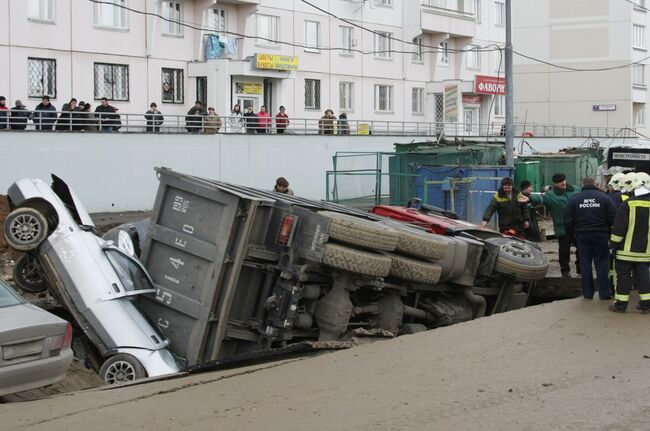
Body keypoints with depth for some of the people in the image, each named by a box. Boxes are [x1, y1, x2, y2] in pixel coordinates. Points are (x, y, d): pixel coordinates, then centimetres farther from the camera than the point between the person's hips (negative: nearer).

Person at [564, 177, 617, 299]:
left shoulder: (574, 199, 0)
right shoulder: (604, 198, -2)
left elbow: (568, 221, -1)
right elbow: (613, 218, -6)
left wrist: (571, 235, 10)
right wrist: (610, 233, 6)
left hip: (582, 235, 1)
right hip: (601, 235, -1)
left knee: (585, 263, 8)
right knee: (602, 264, 5)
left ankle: (587, 293, 10)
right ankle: (604, 293, 4)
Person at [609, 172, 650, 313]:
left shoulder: (627, 204, -13)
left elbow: (619, 228, -13)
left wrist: (614, 245, -4)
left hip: (627, 249, -4)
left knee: (623, 276, 3)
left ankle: (621, 304, 7)